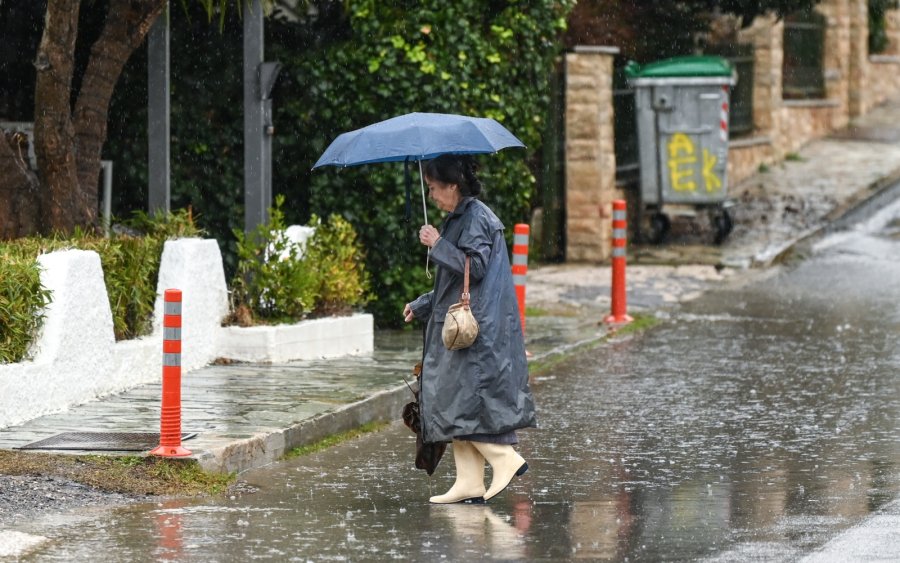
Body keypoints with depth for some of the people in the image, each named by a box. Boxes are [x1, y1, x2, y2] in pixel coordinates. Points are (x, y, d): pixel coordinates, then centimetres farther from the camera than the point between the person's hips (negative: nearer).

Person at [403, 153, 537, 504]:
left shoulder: (476, 218, -12)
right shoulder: (459, 218, 18)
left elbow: (475, 267, -20)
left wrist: (438, 244, -15)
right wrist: (422, 305, 27)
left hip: (476, 327, -10)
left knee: (462, 399, -12)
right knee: (455, 401, 7)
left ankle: (505, 458, -7)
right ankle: (469, 482, 5)